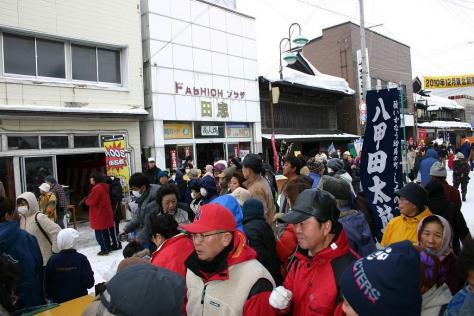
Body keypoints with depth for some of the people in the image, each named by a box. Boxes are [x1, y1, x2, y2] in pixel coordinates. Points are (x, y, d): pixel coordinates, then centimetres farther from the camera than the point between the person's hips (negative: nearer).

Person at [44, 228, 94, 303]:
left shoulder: (53, 260, -10)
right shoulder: (81, 259, -16)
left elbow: (47, 282, -1)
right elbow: (90, 283, -16)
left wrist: (49, 296, 15)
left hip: (59, 300, 2)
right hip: (80, 299, -2)